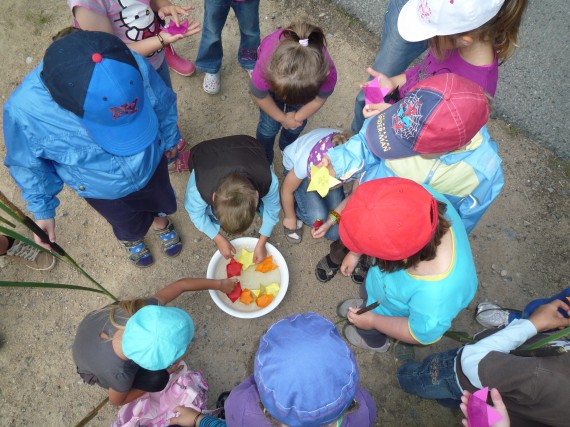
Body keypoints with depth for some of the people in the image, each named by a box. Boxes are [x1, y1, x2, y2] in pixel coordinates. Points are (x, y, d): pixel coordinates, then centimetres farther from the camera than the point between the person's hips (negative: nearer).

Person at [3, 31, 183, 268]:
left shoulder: (133, 66, -36)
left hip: (151, 164, 1)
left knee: (162, 199, 32)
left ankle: (160, 221, 68)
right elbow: (28, 166, -15)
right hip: (103, 191, -1)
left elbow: (163, 103, -12)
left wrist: (169, 138, 4)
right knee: (128, 223, 28)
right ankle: (130, 238, 66)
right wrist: (42, 209, -3)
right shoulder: (24, 110, -37)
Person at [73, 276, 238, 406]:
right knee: (157, 379, -16)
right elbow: (117, 400, -16)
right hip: (94, 364, -3)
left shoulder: (142, 309, -39)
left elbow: (181, 284, -22)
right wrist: (164, 372, -9)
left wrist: (219, 284, -12)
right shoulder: (120, 374, -42)